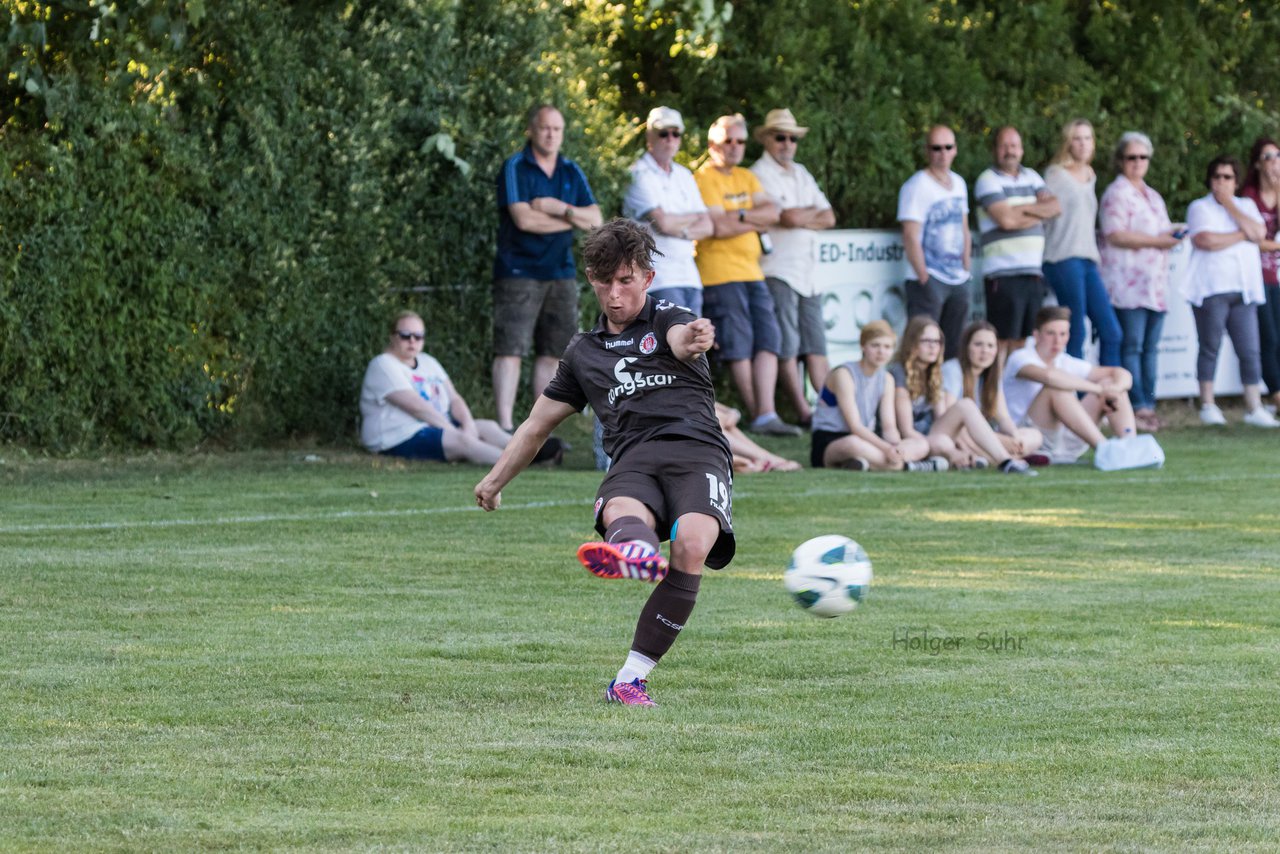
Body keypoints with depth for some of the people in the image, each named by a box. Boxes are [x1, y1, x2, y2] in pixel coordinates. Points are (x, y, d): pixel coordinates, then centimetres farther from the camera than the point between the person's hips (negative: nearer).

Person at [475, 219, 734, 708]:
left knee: (691, 544, -32)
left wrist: (695, 338, -36)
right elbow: (539, 423, 39)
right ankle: (636, 553, -74)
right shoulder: (584, 352, 28)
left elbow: (682, 341, -11)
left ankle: (630, 678, -34)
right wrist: (495, 480, 37)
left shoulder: (666, 319, 16)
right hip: (634, 460, 3)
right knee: (622, 514, -35)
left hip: (697, 450, -3)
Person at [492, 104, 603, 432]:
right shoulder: (515, 168, -4)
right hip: (519, 272, -6)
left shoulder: (571, 172, 13)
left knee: (552, 354, 7)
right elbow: (523, 218, -16)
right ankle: (506, 427, -12)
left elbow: (595, 219, 6)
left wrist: (561, 209, -12)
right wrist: (573, 219, -5)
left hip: (561, 273, 6)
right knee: (510, 351, -10)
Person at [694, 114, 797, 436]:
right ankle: (759, 415, 0)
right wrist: (756, 222, -3)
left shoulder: (746, 178, 17)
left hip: (752, 272, 8)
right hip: (720, 274, -8)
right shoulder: (704, 180, -7)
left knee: (768, 339, -2)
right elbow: (719, 227, -18)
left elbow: (772, 213, 4)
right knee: (739, 346, -5)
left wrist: (739, 216, -13)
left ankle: (766, 415, -7)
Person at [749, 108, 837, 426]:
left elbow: (829, 218, 11)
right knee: (787, 347, -7)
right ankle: (803, 412, -8)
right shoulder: (759, 174, -6)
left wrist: (800, 218, -7)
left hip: (808, 269, 7)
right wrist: (813, 212, 4)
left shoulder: (801, 174, 19)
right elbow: (788, 218, -16)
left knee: (815, 345, 7)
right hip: (777, 268, -7)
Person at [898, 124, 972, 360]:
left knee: (957, 347, 9)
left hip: (958, 279, 7)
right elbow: (911, 237, -13)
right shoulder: (916, 186, -9)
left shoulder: (958, 183, 13)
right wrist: (924, 278, -16)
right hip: (929, 280, -7)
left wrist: (966, 268, 11)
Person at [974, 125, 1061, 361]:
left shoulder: (1031, 177, 17)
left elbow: (1055, 207, 4)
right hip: (1003, 273, -6)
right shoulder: (988, 181, -3)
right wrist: (1039, 214, -1)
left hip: (1034, 271, 6)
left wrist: (1022, 209, -9)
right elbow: (1006, 220, -15)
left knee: (1022, 341, 8)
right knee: (1002, 341, -9)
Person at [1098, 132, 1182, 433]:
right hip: (1128, 282, -8)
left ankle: (1148, 405, 6)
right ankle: (1137, 407, -13)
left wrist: (1173, 234, 10)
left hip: (1154, 282, 8)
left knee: (1150, 348, 5)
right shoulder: (1116, 193, -4)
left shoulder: (1153, 196, 23)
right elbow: (1115, 235, -15)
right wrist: (1156, 240, -17)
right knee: (1131, 346, -11)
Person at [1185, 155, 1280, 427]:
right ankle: (1208, 405, 4)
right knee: (1210, 347, -2)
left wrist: (1229, 206, -2)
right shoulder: (1200, 208, 4)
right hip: (1211, 289, -3)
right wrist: (1242, 235, -3)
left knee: (1249, 351, -2)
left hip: (1244, 290, 3)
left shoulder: (1246, 206, 18)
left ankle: (1254, 408, -2)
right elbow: (1205, 240, -13)